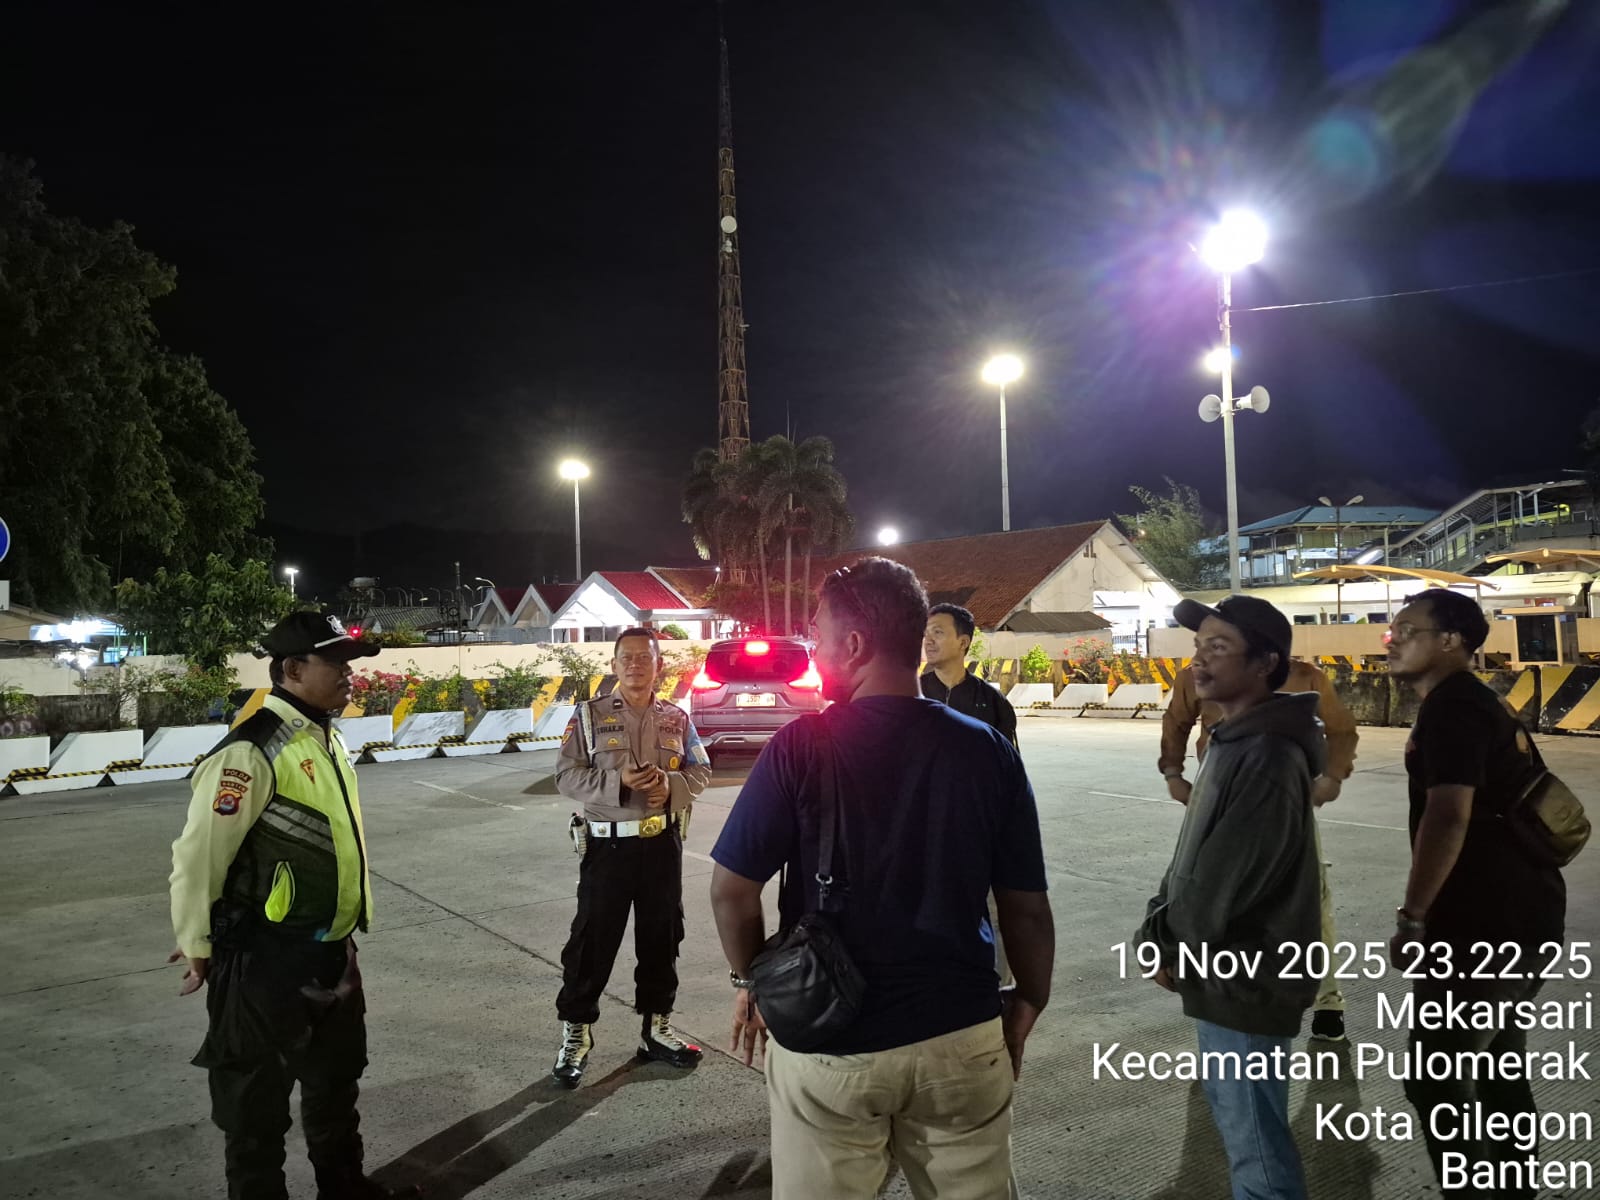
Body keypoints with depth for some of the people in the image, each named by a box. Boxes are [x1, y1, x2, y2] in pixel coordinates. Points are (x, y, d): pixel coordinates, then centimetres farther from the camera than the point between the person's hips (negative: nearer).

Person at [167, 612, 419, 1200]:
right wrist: (198, 949, -8)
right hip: (267, 961, -9)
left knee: (337, 1076, 25)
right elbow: (197, 859, -19)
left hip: (331, 949, 9)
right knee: (257, 1098, 12)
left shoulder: (327, 738, 5)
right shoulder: (251, 753, -24)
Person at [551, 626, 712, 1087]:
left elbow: (700, 770, 8)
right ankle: (576, 1034, 18)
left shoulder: (676, 718, 5)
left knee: (661, 938, 13)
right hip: (608, 843, -3)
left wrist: (671, 784, -14)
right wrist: (618, 783, -22)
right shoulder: (590, 715, -4)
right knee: (593, 940, 3)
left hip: (663, 842, 3)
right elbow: (567, 776, -8)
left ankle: (656, 1027, 29)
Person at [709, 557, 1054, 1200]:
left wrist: (749, 982, 7)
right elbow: (1027, 907, -2)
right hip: (962, 1038, 2)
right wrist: (1027, 1005, 14)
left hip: (827, 1041, -2)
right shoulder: (988, 750, -6)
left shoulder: (801, 748, -13)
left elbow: (732, 889, -9)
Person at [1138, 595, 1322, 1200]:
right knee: (1232, 1113, 25)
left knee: (1256, 1140, 4)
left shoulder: (1268, 756, -24)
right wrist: (1161, 933, 1)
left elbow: (1225, 877, -24)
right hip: (1223, 971, 10)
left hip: (1245, 980, -10)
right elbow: (1190, 858, 12)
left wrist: (1171, 948, -9)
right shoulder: (1233, 741, 9)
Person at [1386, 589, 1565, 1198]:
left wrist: (1411, 917, -22)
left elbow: (1448, 816, -26)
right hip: (1522, 916, 11)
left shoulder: (1452, 707, -16)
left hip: (1485, 925, -11)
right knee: (1499, 1067, 21)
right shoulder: (1480, 703, 16)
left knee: (1435, 1078, -3)